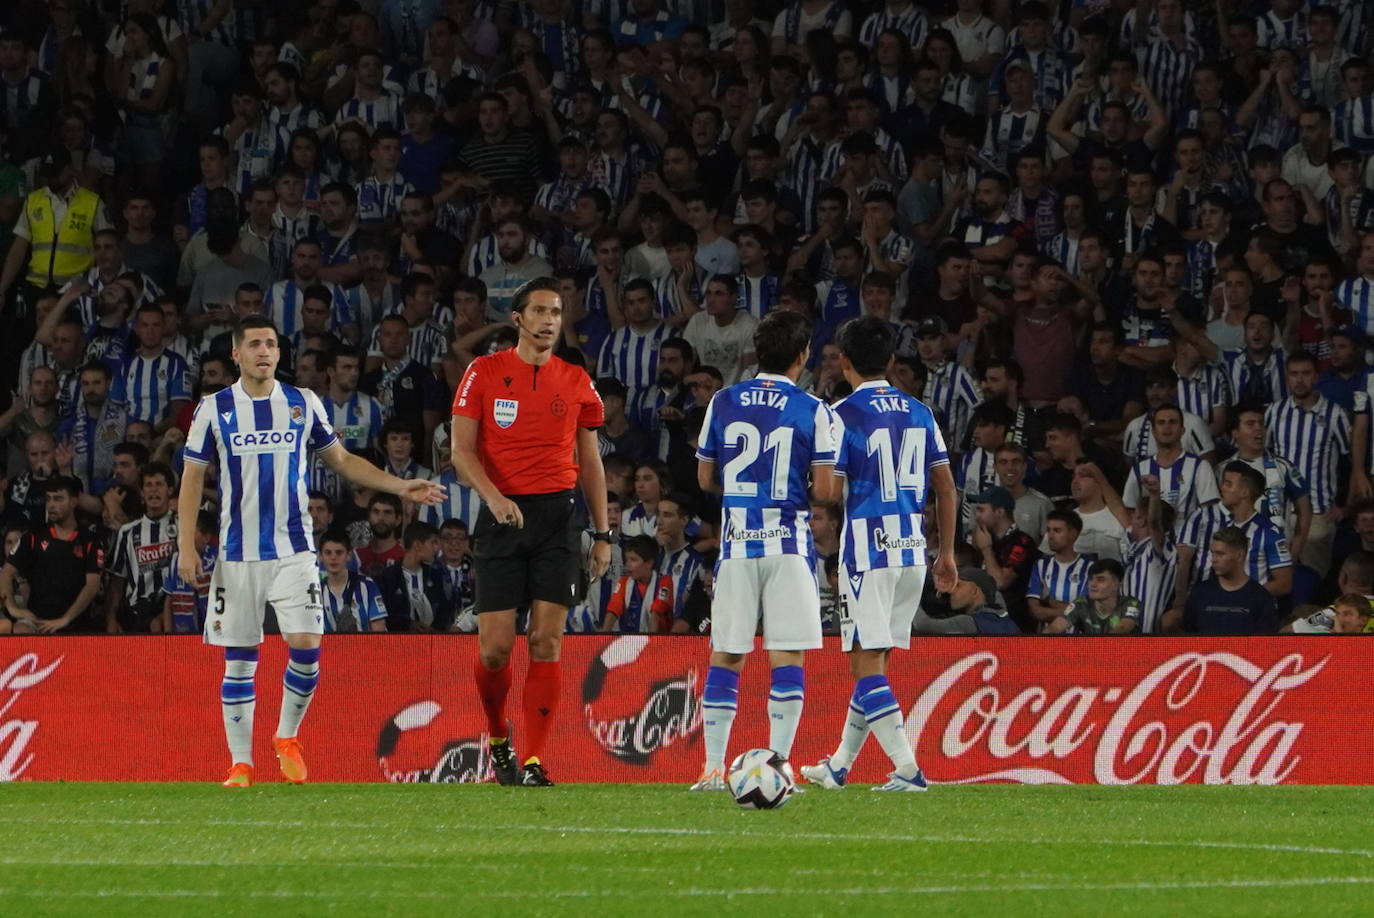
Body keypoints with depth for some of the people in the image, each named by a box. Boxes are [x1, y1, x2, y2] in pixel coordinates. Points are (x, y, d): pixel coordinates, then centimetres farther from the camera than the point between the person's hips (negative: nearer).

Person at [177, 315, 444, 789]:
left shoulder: (304, 404, 5)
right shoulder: (214, 409, 1)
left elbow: (342, 460, 15)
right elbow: (192, 478, 4)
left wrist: (401, 487, 6)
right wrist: (186, 546, -4)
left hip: (293, 550, 1)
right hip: (236, 554, -1)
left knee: (306, 646, -13)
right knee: (239, 660, 1)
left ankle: (287, 738, 10)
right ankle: (240, 763, 9)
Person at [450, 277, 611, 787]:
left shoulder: (576, 382, 10)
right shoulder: (484, 373, 3)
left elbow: (590, 462, 16)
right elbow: (462, 450, -2)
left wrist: (602, 534, 11)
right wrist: (493, 496, -20)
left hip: (558, 516, 1)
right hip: (503, 515, -1)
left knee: (547, 643, -7)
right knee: (495, 648, -4)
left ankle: (533, 762, -5)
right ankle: (498, 740, 22)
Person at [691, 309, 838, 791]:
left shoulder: (723, 402, 4)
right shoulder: (812, 411, -5)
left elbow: (704, 478, 10)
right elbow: (825, 490, -9)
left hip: (736, 542, 3)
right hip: (788, 544, -3)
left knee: (726, 657, 8)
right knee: (787, 658, 0)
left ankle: (713, 767, 6)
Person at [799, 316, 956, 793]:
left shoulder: (844, 415, -8)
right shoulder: (919, 413, 10)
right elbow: (946, 488, 12)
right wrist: (947, 553, 19)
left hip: (867, 551, -6)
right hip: (912, 551, 6)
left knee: (867, 662, -5)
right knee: (876, 660, 15)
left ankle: (907, 767, -16)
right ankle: (840, 764, 25)